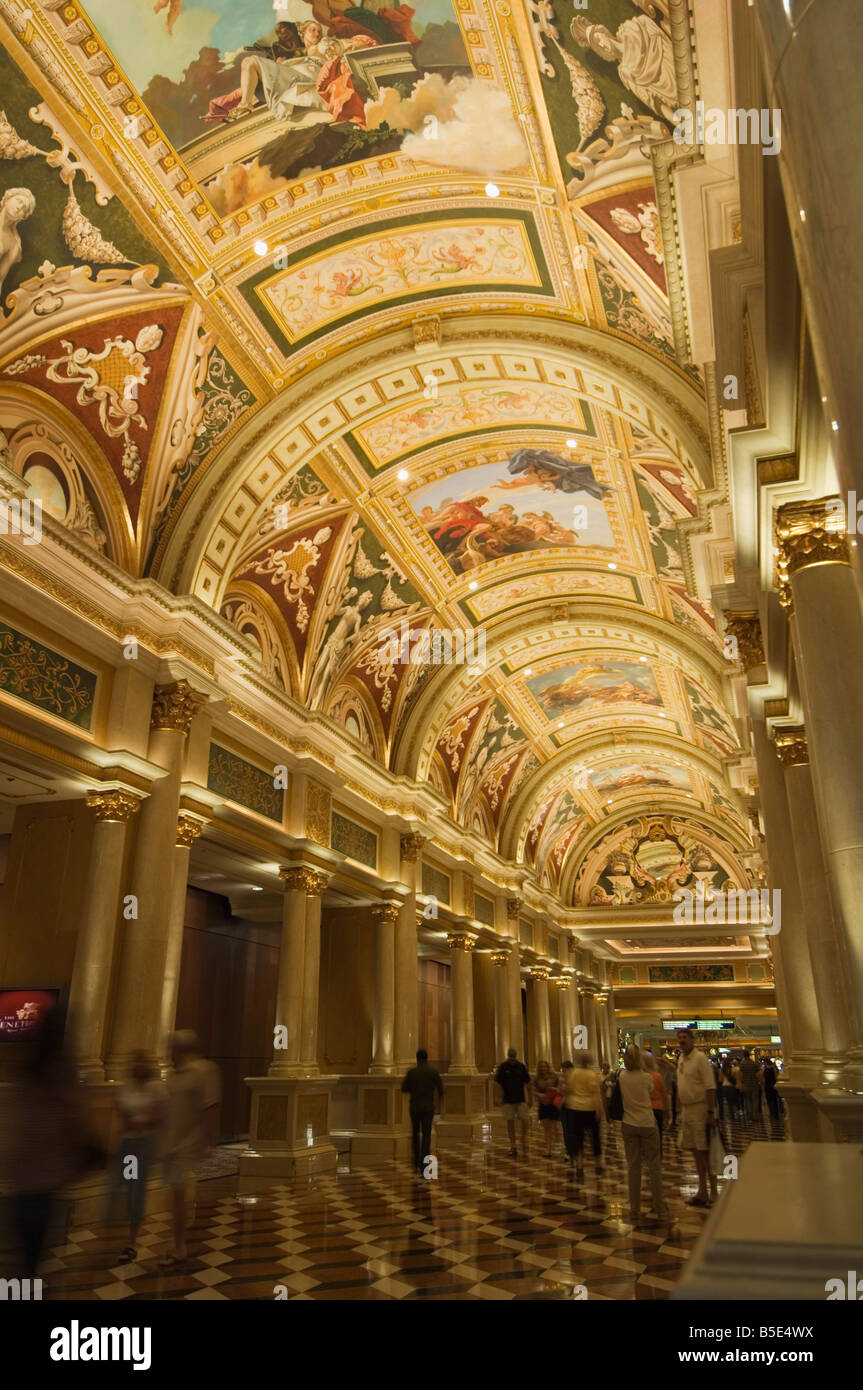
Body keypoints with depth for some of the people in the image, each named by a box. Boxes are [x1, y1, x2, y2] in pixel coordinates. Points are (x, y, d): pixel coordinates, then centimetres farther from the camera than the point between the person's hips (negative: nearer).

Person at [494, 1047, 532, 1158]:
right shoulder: (502, 1067, -2)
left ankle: (524, 1139, 18)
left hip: (521, 1099, 1)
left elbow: (528, 1083, 8)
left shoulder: (521, 1066, 3)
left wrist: (530, 1098, 5)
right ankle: (512, 1147, 12)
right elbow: (497, 1084, -3)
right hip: (508, 1100, -1)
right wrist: (498, 1098, -12)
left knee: (524, 1120, -7)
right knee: (510, 1122, 3)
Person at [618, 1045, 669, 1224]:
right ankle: (660, 1210, 16)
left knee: (633, 1167, 8)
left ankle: (634, 1211, 13)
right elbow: (651, 1090, 7)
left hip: (628, 1125, 2)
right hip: (647, 1124, -2)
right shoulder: (647, 1077, -11)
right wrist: (643, 1068, 7)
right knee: (654, 1166, 10)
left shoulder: (622, 1077, -6)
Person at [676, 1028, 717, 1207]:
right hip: (687, 1109, 8)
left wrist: (710, 1112, -22)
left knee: (705, 1151, -2)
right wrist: (681, 1111, 16)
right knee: (696, 1151, 14)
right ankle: (702, 1191, 23)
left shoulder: (700, 1058, -14)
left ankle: (712, 1191, 8)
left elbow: (710, 1087, -18)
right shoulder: (681, 1059, 11)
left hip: (700, 1108, -8)